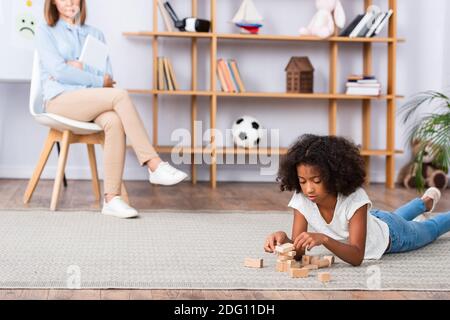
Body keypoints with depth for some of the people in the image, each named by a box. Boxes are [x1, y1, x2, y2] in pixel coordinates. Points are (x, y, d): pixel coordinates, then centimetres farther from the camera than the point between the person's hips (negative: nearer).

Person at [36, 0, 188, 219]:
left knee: (114, 122, -33)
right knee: (120, 96, -29)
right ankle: (154, 166, -29)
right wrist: (99, 81, -7)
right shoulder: (45, 32, 9)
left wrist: (79, 69, -5)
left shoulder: (95, 35, 21)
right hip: (60, 101, -3)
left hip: (92, 101, 4)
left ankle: (111, 198, -36)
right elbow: (58, 71, -7)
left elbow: (108, 76, 9)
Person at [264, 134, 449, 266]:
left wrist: (323, 239, -64)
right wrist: (284, 239, -54)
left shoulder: (355, 199, -45)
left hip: (390, 234, -4)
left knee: (430, 229, 30)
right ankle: (426, 202, 66)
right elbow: (299, 252, -33)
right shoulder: (301, 200, -34)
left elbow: (357, 257, -48)